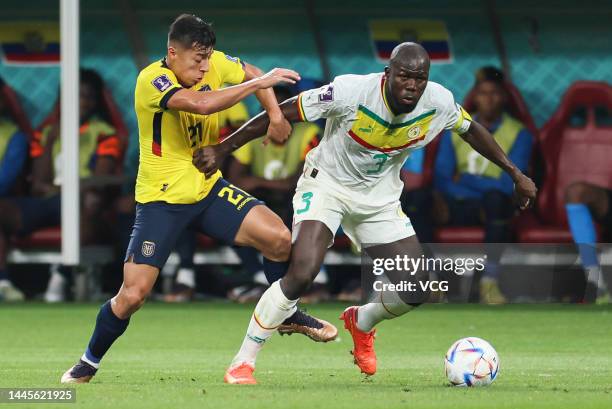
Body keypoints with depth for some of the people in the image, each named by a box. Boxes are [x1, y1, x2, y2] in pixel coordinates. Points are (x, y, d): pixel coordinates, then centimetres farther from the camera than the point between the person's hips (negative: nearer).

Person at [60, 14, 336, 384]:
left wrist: (275, 114, -1)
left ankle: (288, 314, 13)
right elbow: (202, 103, -38)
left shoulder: (213, 63, -3)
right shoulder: (152, 80, -22)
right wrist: (260, 82, -31)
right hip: (161, 199, -5)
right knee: (132, 296, -10)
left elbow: (251, 74, 16)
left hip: (208, 188, 5)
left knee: (279, 238, -14)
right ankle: (89, 362, 16)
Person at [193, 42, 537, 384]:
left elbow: (471, 129, 6)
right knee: (302, 273, -27)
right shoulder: (351, 92, -30)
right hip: (327, 185, -5)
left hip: (379, 199, 5)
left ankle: (362, 321, 36)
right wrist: (222, 150, -23)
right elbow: (280, 114, -23)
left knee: (417, 291, 1)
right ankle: (242, 364, -13)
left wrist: (516, 173, 11)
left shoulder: (438, 103, -17)